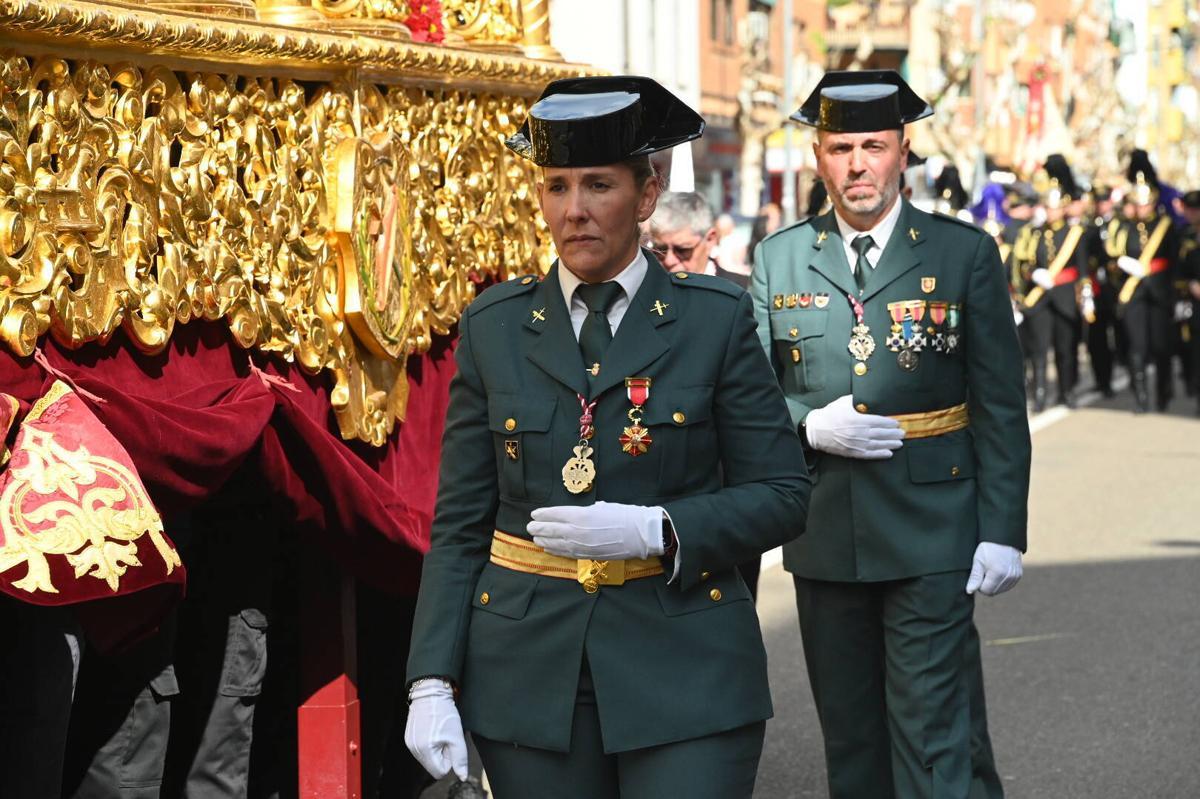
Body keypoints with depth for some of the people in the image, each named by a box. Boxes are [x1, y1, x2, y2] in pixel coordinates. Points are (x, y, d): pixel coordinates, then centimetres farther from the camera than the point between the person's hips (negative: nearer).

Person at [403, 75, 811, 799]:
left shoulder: (715, 319, 0)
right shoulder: (495, 328, 5)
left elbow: (782, 495, -1)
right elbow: (460, 522, 6)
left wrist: (655, 530, -17)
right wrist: (432, 683, -3)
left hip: (685, 673, -2)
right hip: (530, 676, 2)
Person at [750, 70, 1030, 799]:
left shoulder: (965, 253, 1)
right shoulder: (779, 259, 8)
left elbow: (1001, 406, 0)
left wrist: (1002, 530, -7)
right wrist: (811, 425, -11)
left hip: (931, 537, -3)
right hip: (824, 538, 3)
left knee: (938, 738, -9)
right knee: (851, 739, 10)